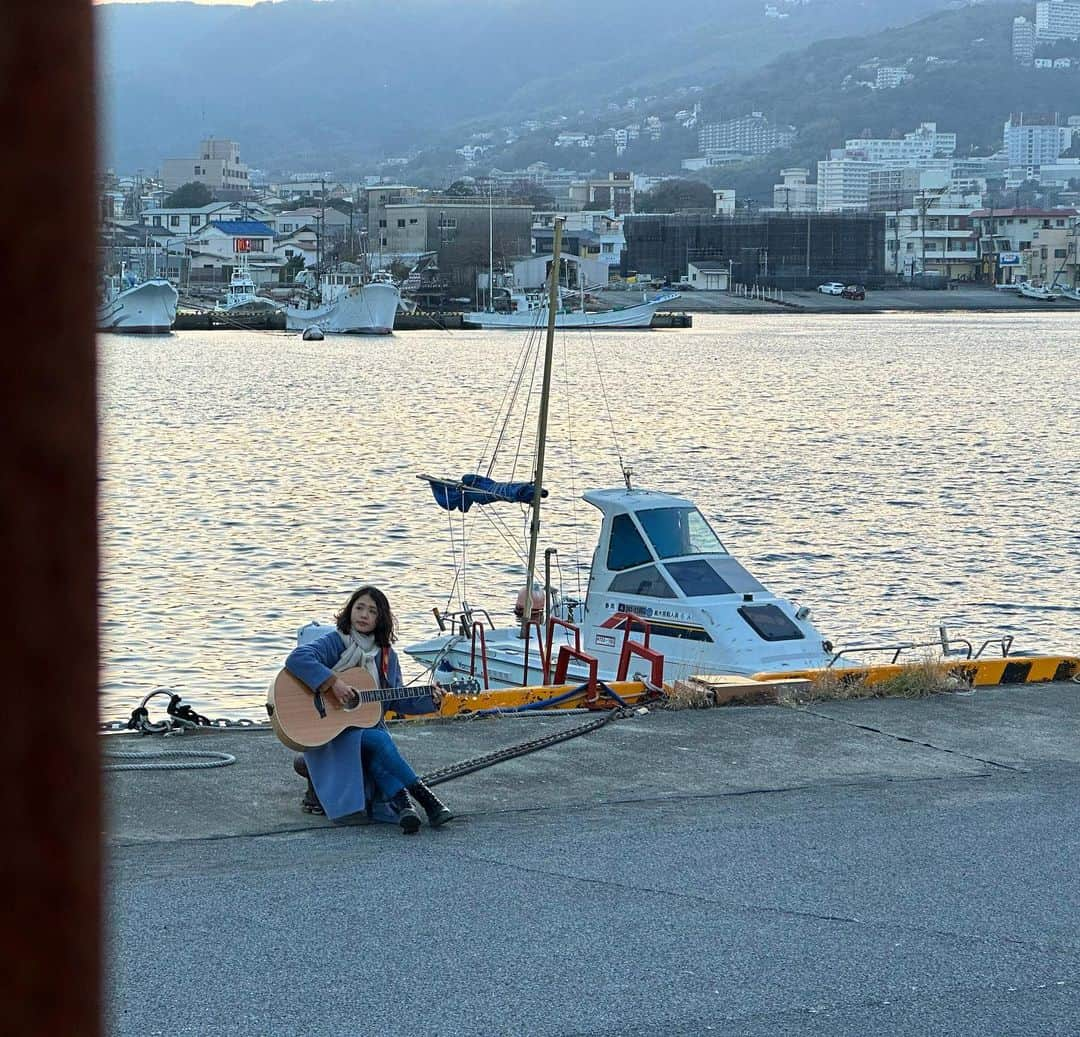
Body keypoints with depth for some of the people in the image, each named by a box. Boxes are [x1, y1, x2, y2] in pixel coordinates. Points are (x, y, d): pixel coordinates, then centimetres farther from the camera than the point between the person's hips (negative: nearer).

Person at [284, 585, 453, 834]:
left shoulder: (386, 655, 11)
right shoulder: (335, 643, -7)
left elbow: (396, 701, 16)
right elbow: (297, 658, -25)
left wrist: (429, 701, 1)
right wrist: (332, 683, -30)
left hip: (367, 725, 5)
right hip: (328, 731, -5)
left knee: (379, 751, -30)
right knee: (379, 740, -31)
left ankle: (400, 805, -44)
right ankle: (427, 799, -33)